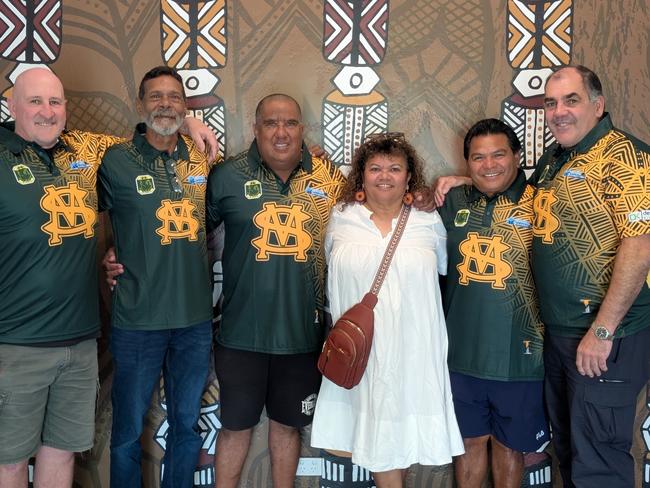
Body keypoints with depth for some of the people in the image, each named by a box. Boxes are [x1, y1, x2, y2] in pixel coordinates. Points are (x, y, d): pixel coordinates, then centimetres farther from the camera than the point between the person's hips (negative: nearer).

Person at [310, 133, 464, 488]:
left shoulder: (429, 221, 1)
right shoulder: (341, 218, 3)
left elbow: (444, 269, 17)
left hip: (414, 350, 0)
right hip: (359, 348, 0)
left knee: (407, 430, 10)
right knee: (375, 431, 7)